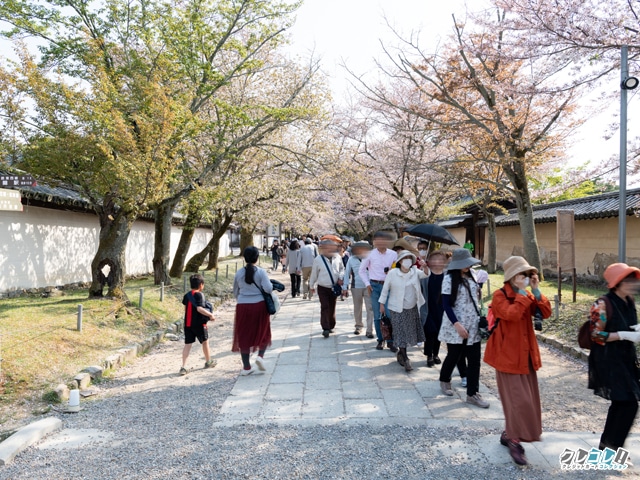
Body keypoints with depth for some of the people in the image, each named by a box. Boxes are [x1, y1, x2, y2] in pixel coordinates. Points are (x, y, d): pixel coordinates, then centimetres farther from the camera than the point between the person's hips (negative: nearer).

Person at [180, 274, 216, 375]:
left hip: (187, 324, 5)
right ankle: (208, 361, 30)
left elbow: (185, 308, 15)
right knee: (205, 341, 15)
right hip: (199, 324, -5)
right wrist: (210, 315, -17)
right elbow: (199, 308, -25)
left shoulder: (186, 295, 6)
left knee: (187, 344, 4)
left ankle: (183, 366, -5)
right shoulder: (200, 295, -15)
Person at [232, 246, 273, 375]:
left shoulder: (239, 273, 2)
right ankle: (260, 356, -3)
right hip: (259, 305, -2)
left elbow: (235, 292, 12)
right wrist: (272, 285, 5)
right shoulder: (261, 272, -8)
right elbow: (268, 289, -17)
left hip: (242, 306, 2)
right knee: (263, 332, 18)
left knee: (244, 335, 9)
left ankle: (246, 367, 14)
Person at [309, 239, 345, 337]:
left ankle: (331, 326, 29)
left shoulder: (337, 257, -4)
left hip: (334, 288, 3)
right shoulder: (318, 259, -10)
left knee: (332, 308, 13)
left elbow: (342, 268, 13)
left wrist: (341, 277, -7)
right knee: (325, 307, -11)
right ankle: (325, 329, -11)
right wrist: (311, 286, 11)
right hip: (323, 288, -3)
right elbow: (314, 274, 2)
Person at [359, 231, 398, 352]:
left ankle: (390, 341, 9)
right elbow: (362, 270, 8)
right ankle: (380, 340, 18)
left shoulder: (393, 254, -1)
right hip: (375, 286, 0)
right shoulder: (371, 254, -1)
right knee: (377, 315, 5)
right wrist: (367, 284, 2)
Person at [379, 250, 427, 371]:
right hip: (397, 309, -4)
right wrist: (382, 304, -2)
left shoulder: (415, 271, 0)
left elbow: (425, 274, -16)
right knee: (401, 334, -5)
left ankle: (400, 353, 32)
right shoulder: (392, 273, -10)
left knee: (410, 333, 13)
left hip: (413, 308, 5)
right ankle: (405, 359, 3)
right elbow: (385, 289, -4)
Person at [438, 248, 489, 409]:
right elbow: (446, 305, -15)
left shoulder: (471, 276, 5)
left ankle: (472, 394, 11)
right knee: (454, 356, 10)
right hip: (456, 326, -5)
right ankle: (444, 381, 37)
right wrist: (457, 325, -21)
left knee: (474, 359, 3)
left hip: (473, 325, 5)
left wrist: (480, 317, 14)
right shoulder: (449, 279, -13)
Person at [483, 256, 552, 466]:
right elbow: (512, 314, -30)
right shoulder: (500, 295, -13)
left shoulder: (528, 296, 9)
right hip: (508, 355, -8)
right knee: (518, 399, -7)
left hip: (526, 355, 8)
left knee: (528, 398, 14)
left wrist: (536, 291, -11)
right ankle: (514, 441, 6)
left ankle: (509, 434, 29)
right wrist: (522, 293, -23)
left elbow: (546, 313, -3)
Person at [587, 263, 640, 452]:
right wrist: (624, 335, -22)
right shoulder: (603, 304, -19)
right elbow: (596, 335, -19)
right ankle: (612, 445, 7)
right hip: (608, 361, -9)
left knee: (621, 403, 15)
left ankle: (606, 443, 30)